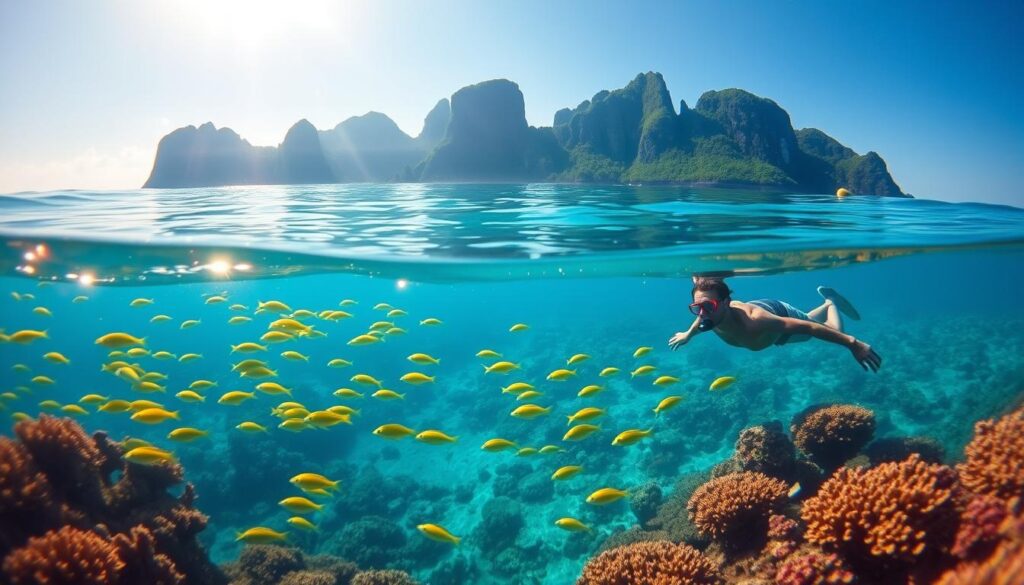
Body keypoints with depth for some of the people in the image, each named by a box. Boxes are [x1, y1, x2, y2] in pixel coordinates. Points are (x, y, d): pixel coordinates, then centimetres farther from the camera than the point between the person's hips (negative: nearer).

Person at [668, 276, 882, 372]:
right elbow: (705, 318, -7)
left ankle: (831, 302, 42)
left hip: (780, 314, -5)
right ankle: (828, 303, 56)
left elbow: (808, 326, -48)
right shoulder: (713, 313, -35)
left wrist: (853, 343, -51)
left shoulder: (754, 323, -51)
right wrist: (688, 334, 10)